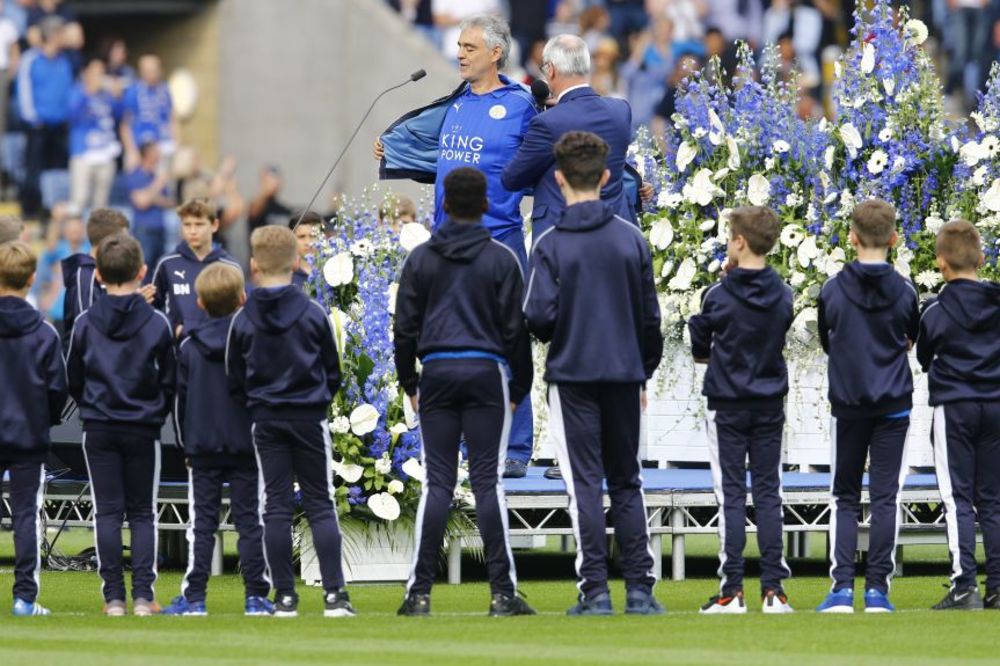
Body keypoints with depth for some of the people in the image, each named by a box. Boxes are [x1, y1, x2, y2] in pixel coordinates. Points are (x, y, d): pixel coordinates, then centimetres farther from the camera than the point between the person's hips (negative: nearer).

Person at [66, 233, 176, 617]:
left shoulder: (85, 324, -3)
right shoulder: (157, 324, -5)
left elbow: (73, 379, 5)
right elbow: (170, 380, 2)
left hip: (98, 428, 0)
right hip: (144, 429, 0)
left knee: (107, 512, 4)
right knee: (143, 513, 7)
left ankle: (113, 597, 0)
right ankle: (143, 596, -1)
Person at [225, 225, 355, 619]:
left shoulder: (243, 320, -3)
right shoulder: (314, 314, -5)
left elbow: (234, 379, 3)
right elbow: (333, 371, 4)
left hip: (265, 421, 1)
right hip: (310, 418, -1)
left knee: (276, 507, 4)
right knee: (321, 505, 3)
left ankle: (285, 595, 3)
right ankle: (334, 594, -4)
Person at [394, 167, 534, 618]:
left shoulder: (421, 259, 6)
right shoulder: (500, 259, 0)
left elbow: (405, 327, 7)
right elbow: (516, 328, 0)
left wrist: (409, 383, 16)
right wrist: (519, 388, 8)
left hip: (437, 375, 2)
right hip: (486, 372, -2)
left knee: (437, 483, 3)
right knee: (488, 481, -2)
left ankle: (420, 592, -1)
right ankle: (503, 592, -6)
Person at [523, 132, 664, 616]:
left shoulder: (551, 245, -7)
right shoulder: (632, 239, 3)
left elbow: (539, 317, -12)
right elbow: (650, 316, 6)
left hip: (572, 376, -3)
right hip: (625, 375, 3)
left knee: (585, 484, 0)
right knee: (627, 483, 11)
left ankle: (595, 590, -5)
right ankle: (640, 589, 7)